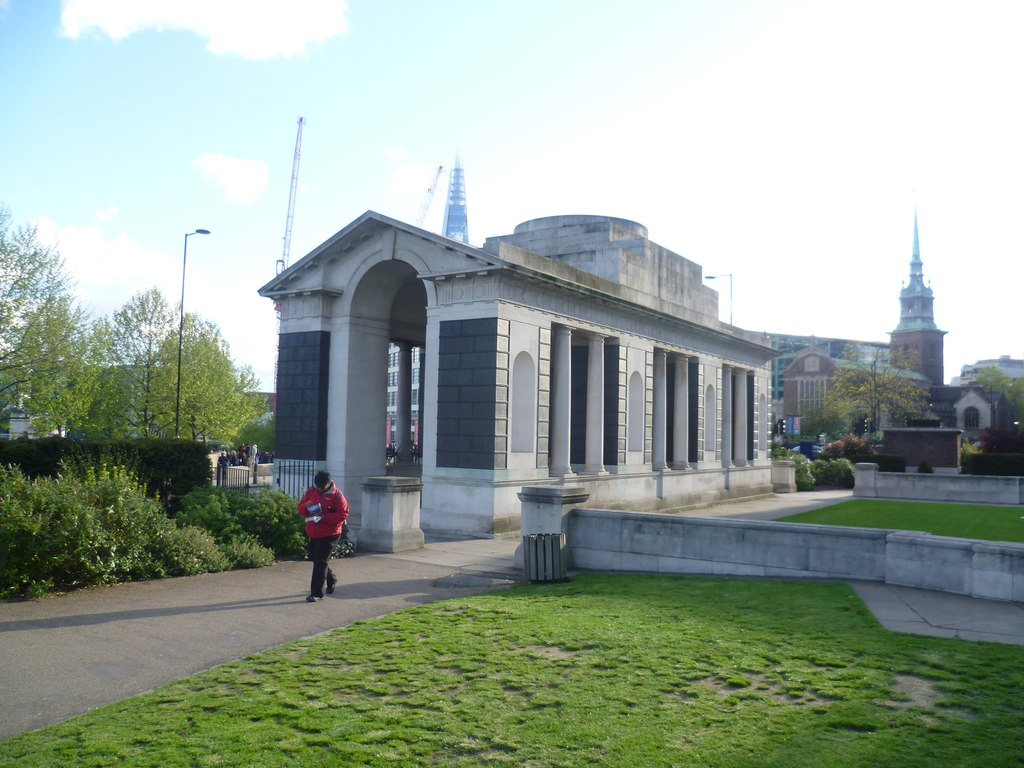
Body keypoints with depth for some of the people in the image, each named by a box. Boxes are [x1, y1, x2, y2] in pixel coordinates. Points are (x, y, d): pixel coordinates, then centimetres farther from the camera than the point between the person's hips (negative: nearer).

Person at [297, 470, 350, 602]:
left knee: (320, 562, -9)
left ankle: (316, 593, -5)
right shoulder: (310, 492, 4)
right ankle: (331, 580, 42)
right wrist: (306, 506, -16)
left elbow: (343, 515, -15)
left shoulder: (336, 496, -12)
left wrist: (324, 517, -24)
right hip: (312, 534, 7)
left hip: (329, 535, -7)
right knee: (316, 559, 19)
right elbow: (300, 509, 8)